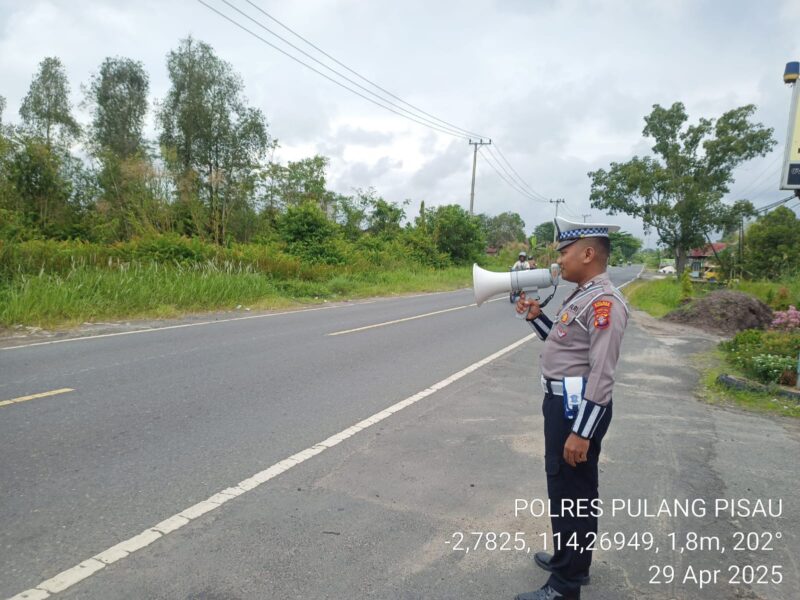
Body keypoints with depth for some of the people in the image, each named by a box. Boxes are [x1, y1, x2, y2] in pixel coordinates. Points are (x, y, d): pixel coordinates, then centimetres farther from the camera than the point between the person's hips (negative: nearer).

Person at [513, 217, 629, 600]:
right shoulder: (581, 296, 10)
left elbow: (602, 374, -24)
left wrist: (582, 431, -25)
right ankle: (569, 558, 41)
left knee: (572, 494, 2)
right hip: (562, 401, 10)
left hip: (578, 406, -10)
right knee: (563, 488, 22)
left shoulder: (604, 302, -20)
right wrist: (536, 317, 9)